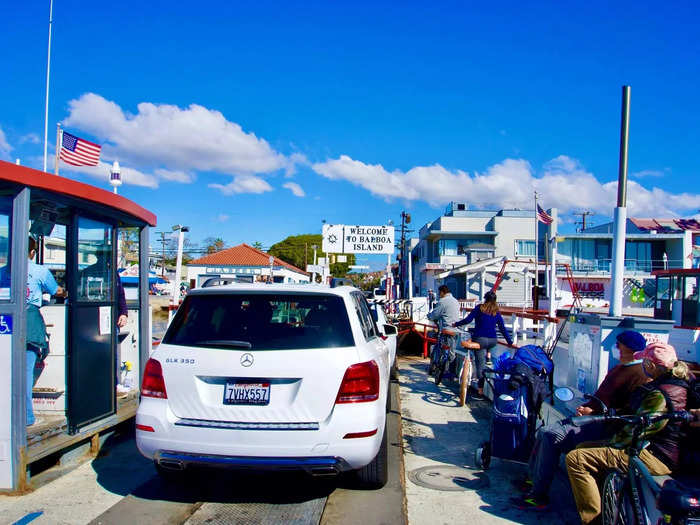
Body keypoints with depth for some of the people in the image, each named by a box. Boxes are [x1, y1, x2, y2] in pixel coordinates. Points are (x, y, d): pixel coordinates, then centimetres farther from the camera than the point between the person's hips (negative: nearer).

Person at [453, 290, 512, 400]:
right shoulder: (497, 312, 11)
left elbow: (468, 320, -6)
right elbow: (503, 328, 12)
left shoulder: (479, 308, 1)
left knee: (480, 365, -1)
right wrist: (510, 342, 19)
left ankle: (480, 392, 0)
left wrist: (456, 324, 7)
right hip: (493, 341, 4)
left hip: (480, 339, -4)